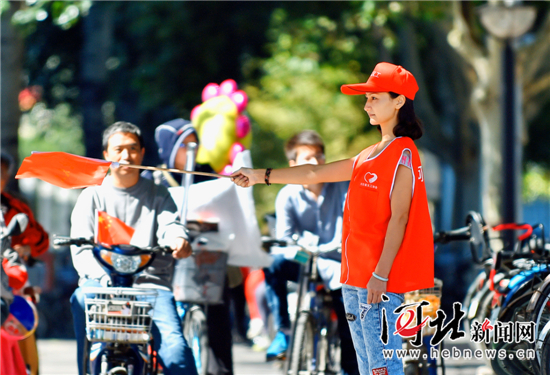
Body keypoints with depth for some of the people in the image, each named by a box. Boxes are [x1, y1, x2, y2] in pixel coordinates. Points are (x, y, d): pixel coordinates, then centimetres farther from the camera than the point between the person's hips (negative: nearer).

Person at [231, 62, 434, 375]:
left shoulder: (403, 154, -9)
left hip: (381, 281, -10)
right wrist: (260, 176, 25)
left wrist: (380, 275, -20)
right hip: (355, 278, 10)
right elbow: (316, 173, 26)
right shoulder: (369, 156, 19)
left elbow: (398, 218, -15)